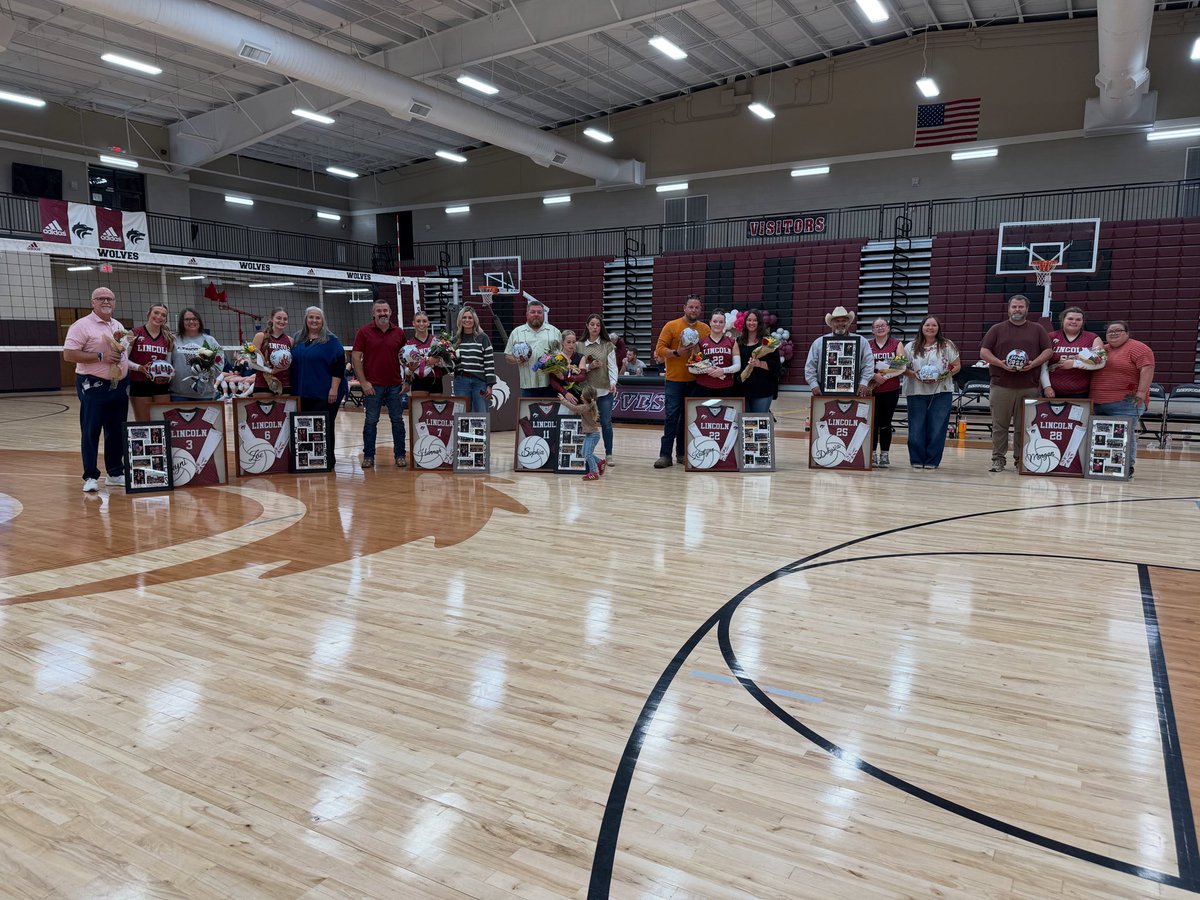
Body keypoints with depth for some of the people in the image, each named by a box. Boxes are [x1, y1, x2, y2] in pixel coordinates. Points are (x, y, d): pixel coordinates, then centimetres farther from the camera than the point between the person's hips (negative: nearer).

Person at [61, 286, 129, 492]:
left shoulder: (118, 326, 14)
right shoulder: (82, 325, -8)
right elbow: (68, 355, -14)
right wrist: (101, 357, -19)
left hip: (119, 386, 7)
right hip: (94, 386, -7)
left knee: (117, 432, 11)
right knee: (91, 433, -2)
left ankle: (115, 473, 21)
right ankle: (90, 477, 3)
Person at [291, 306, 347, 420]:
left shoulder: (330, 340, -1)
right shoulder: (297, 338, 13)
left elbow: (339, 365, -7)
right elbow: (291, 363, 20)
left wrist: (334, 389, -15)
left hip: (324, 394, -5)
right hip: (302, 393, 5)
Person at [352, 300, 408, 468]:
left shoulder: (399, 333, 6)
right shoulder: (364, 332, 0)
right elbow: (355, 357, -2)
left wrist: (406, 381, 3)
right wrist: (363, 382, -8)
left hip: (395, 385, 2)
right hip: (372, 385, -2)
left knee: (397, 421, 6)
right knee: (371, 421, 5)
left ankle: (400, 455, 14)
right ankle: (368, 456, 13)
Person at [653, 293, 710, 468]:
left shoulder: (705, 329, 8)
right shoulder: (671, 326, -2)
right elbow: (659, 349, -6)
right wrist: (677, 352, -20)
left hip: (695, 380, 3)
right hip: (675, 380, -3)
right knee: (671, 416, -6)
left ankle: (682, 453, 17)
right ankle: (665, 455, -4)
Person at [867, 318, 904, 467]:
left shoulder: (897, 344, 7)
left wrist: (886, 374, -18)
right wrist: (874, 376, -19)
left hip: (891, 389, 0)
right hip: (872, 389, 0)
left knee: (885, 423, 3)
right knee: (873, 422, 1)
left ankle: (884, 455, 12)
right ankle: (872, 454, 10)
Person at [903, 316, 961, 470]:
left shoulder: (947, 345, 6)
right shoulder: (911, 347, 8)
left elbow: (957, 366, 4)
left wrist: (943, 376, -12)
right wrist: (915, 375, -12)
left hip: (941, 393, -1)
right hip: (916, 392, 1)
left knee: (937, 428, 0)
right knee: (916, 427, 1)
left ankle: (932, 461, 8)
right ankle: (917, 460, 12)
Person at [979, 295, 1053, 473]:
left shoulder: (1037, 330, 13)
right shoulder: (997, 329, 9)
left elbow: (1048, 351, 9)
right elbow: (984, 352, 4)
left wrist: (1034, 363, -9)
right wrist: (1001, 363, -12)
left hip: (1029, 388, 1)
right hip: (1001, 386, -1)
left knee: (1024, 426, 4)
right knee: (999, 425, 1)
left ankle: (1021, 460, 11)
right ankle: (998, 459, 7)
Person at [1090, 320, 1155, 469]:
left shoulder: (1137, 348, -3)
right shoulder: (1102, 350, 18)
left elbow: (1147, 370, -13)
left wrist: (1141, 393, -20)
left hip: (1125, 403, -7)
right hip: (1097, 403, 7)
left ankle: (1127, 467, 1)